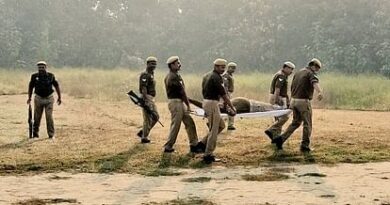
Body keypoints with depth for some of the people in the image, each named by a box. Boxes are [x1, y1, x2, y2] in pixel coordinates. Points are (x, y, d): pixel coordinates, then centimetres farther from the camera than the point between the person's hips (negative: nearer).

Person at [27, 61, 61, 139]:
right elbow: (31, 87, 11)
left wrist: (59, 97, 4)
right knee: (37, 117, 6)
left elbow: (56, 86, 5)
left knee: (49, 117, -7)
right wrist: (29, 98, 12)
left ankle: (51, 135, -1)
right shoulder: (34, 76, -3)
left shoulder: (51, 76, -4)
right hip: (38, 99, 1)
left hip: (49, 99, -1)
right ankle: (35, 134, 20)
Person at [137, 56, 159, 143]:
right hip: (147, 98, -10)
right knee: (148, 118, -5)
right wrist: (146, 101, -26)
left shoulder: (151, 74, 17)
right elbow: (143, 89, -21)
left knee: (156, 117, 11)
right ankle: (144, 137, 4)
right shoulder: (145, 75, -13)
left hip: (151, 99, 10)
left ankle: (142, 132, 18)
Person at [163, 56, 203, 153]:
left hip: (179, 102, 10)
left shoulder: (170, 76, 15)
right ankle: (168, 147, 8)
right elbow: (182, 92, -14)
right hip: (175, 102, -10)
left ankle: (194, 145, 13)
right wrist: (188, 105, -8)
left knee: (190, 123, 9)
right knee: (175, 125, -2)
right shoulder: (173, 77, -17)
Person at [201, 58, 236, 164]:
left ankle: (204, 143, 14)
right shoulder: (216, 78, -14)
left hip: (206, 102, 10)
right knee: (214, 130, -4)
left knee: (221, 125, 17)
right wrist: (232, 108, -7)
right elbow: (224, 95, -14)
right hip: (212, 104, -10)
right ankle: (208, 155, -2)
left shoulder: (207, 75, 14)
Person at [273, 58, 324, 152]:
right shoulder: (311, 74, -7)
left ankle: (281, 139, 6)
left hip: (294, 100, 7)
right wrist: (320, 92, -50)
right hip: (303, 101, -7)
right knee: (307, 124, 4)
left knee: (295, 122, 17)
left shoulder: (298, 73, 17)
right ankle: (305, 146, 6)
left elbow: (292, 87, 22)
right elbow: (315, 83, -30)